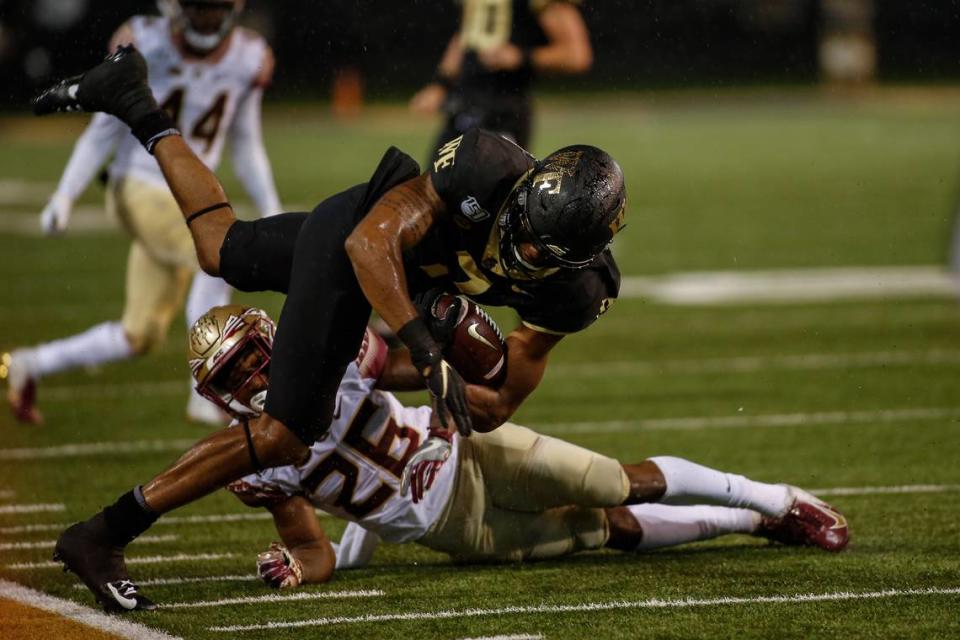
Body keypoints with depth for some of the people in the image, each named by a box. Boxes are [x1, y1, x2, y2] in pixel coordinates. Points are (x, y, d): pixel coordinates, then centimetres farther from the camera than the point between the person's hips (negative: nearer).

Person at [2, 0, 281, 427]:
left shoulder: (248, 59, 1)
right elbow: (104, 130, -3)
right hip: (140, 188, -6)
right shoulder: (143, 47, -11)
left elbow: (246, 147, 12)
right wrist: (64, 195, -8)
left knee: (138, 337, 7)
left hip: (186, 200, 6)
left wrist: (271, 211, 5)